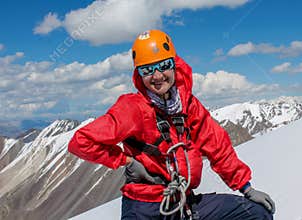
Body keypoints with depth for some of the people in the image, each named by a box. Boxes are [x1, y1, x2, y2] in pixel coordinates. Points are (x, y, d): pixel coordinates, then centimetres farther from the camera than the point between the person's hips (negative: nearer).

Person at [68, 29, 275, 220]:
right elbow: (82, 141, -18)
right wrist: (127, 161, -11)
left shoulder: (189, 103, 4)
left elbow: (219, 147, 9)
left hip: (186, 202, 6)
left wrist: (246, 188, 9)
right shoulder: (132, 107, -12)